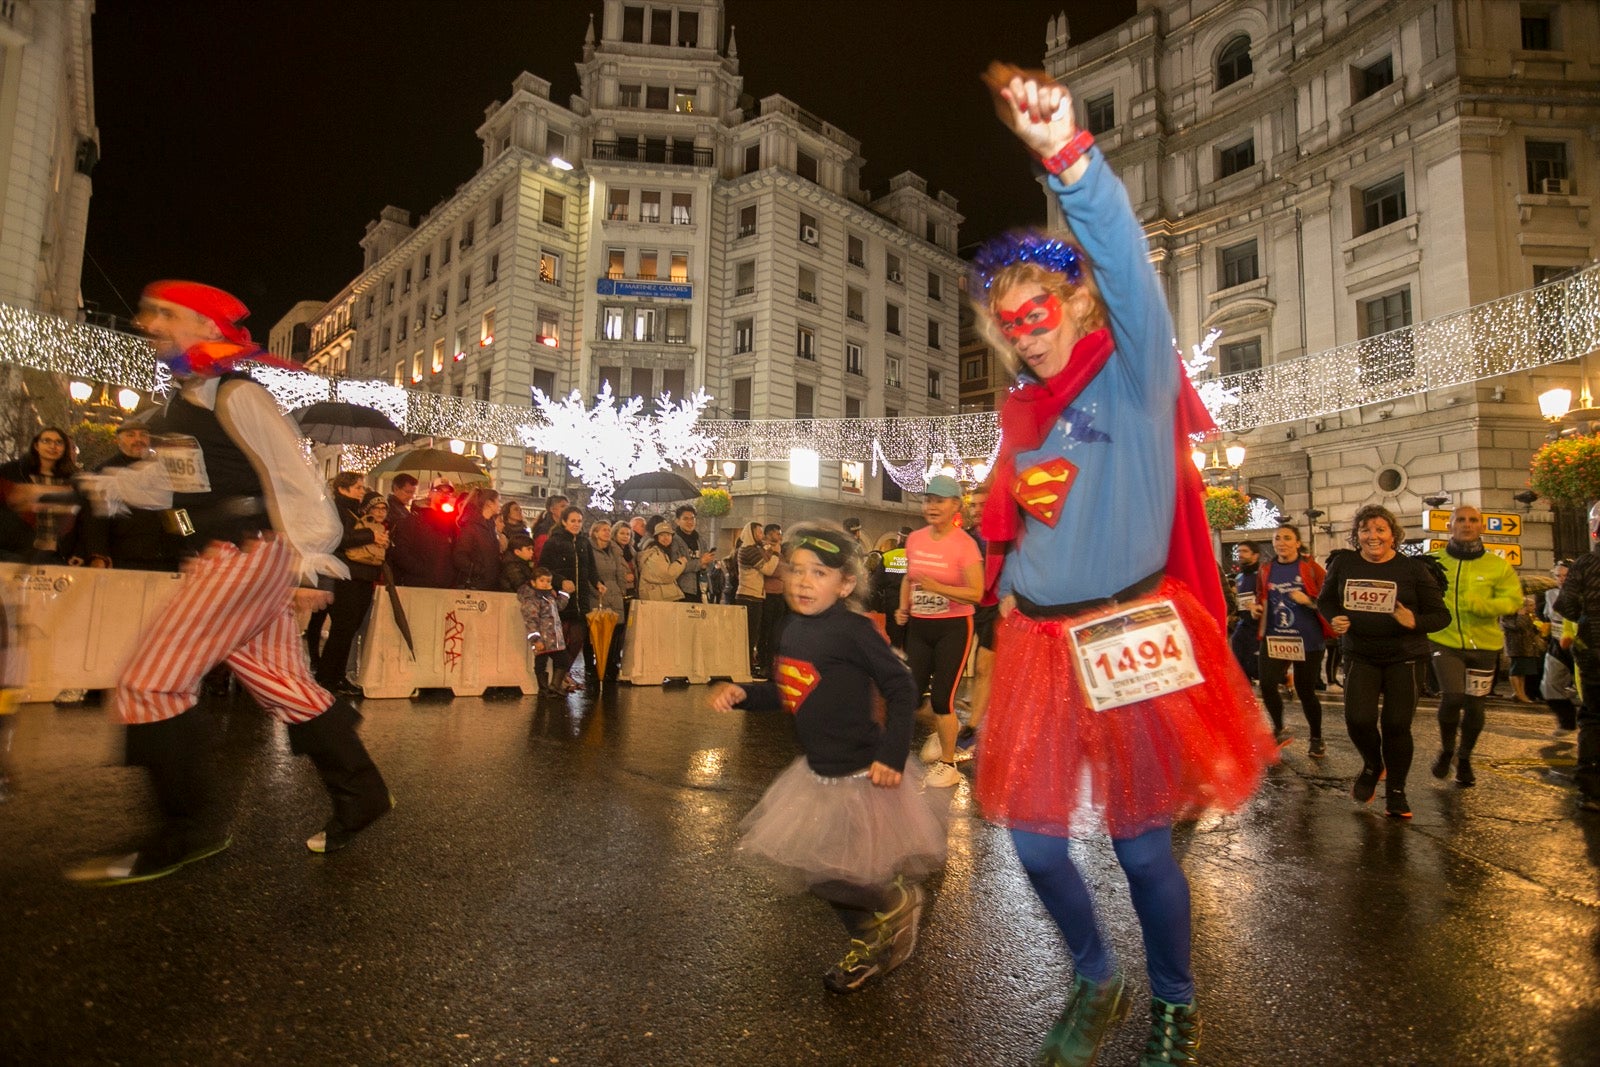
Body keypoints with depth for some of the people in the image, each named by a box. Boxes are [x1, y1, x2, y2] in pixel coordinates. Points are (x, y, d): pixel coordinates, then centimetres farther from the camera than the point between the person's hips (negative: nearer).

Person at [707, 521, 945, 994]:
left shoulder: (852, 629, -21)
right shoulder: (793, 629, 2)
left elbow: (901, 688, -19)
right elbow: (787, 694, 13)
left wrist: (892, 754, -24)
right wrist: (742, 693, -1)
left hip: (859, 773, -9)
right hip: (818, 770, 9)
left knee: (821, 871, -3)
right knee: (808, 864, 19)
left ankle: (896, 901, 23)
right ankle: (872, 946, 41)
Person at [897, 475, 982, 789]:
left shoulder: (964, 544, -13)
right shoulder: (914, 539, 4)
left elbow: (976, 593, -18)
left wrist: (936, 587, -26)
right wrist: (903, 606, 3)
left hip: (953, 628, -6)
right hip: (918, 625, 6)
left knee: (942, 697, -2)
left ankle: (948, 765, 17)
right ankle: (947, 726, 32)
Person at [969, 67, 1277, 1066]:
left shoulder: (1133, 374, -5)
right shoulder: (1020, 412, 11)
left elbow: (1130, 271, -24)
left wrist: (1070, 155, -35)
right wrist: (1013, 606, 13)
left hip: (1127, 639, -5)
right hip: (1039, 645, 6)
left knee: (1141, 840, 7)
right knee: (1035, 837, 10)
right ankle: (1098, 983, 39)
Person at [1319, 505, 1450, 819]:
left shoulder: (1414, 569, -4)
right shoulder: (1343, 564, 0)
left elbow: (1441, 614, -2)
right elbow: (1325, 600, 14)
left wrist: (1415, 622, -23)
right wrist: (1334, 619, -7)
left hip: (1403, 657, -1)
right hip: (1360, 655, 1)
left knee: (1396, 725, 1)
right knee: (1358, 719, -11)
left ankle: (1396, 791, 23)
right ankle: (1372, 765, 23)